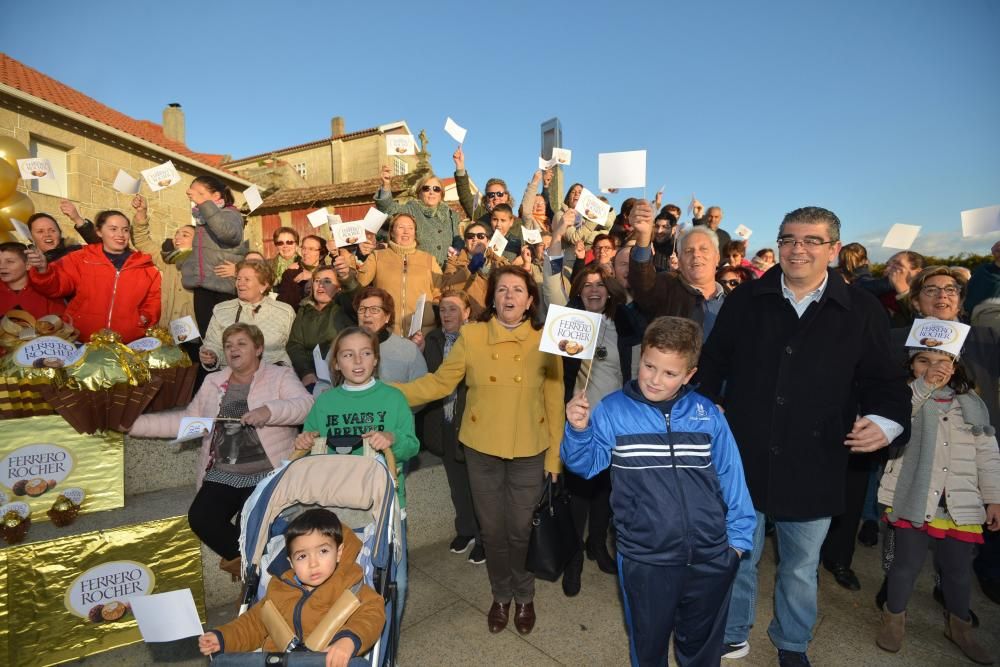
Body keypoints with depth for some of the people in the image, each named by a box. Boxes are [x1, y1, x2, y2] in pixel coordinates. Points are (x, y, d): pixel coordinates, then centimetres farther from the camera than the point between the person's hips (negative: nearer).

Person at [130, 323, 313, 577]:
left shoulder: (280, 376, 1)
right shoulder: (213, 382, 18)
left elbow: (306, 405, -15)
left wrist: (270, 411, -32)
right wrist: (136, 423, 12)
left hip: (267, 473, -5)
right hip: (222, 473, 5)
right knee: (199, 517, -17)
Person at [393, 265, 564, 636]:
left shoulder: (545, 341, -5)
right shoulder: (471, 336, -6)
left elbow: (554, 401, -2)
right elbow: (439, 382, -4)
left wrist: (555, 453, -1)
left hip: (529, 451, 0)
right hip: (482, 449, 1)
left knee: (521, 529, 12)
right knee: (492, 528, 15)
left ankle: (524, 596, 41)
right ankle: (501, 595, 42)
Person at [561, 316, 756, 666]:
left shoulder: (708, 414, -5)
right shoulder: (613, 410, -10)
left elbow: (731, 478, 3)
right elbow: (586, 464, -10)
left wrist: (739, 536, 6)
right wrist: (579, 430, -29)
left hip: (710, 558, 2)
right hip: (645, 560, -1)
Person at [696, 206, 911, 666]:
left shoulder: (862, 311, -3)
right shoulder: (745, 300, -2)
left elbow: (885, 382, 1)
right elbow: (713, 363, 6)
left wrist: (884, 420, -18)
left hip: (813, 467, 0)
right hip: (742, 459, 0)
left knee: (801, 568, 21)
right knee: (736, 556, 18)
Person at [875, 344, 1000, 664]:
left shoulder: (972, 403, 10)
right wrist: (924, 385, -26)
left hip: (959, 503, 4)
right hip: (914, 498, -3)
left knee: (959, 568, 15)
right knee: (908, 562, 1)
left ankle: (959, 626, 40)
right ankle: (894, 617, 25)